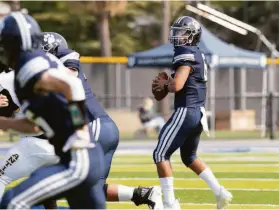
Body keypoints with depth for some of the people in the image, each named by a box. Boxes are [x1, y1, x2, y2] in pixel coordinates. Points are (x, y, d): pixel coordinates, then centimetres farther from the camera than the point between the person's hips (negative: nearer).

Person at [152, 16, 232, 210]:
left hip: (186, 112, -10)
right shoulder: (198, 55, 16)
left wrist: (164, 85, -4)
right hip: (199, 113, 10)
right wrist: (167, 84, 11)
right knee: (189, 157, 24)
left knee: (161, 155, -2)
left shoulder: (186, 55, -14)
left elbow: (177, 85, -25)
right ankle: (220, 193, 17)